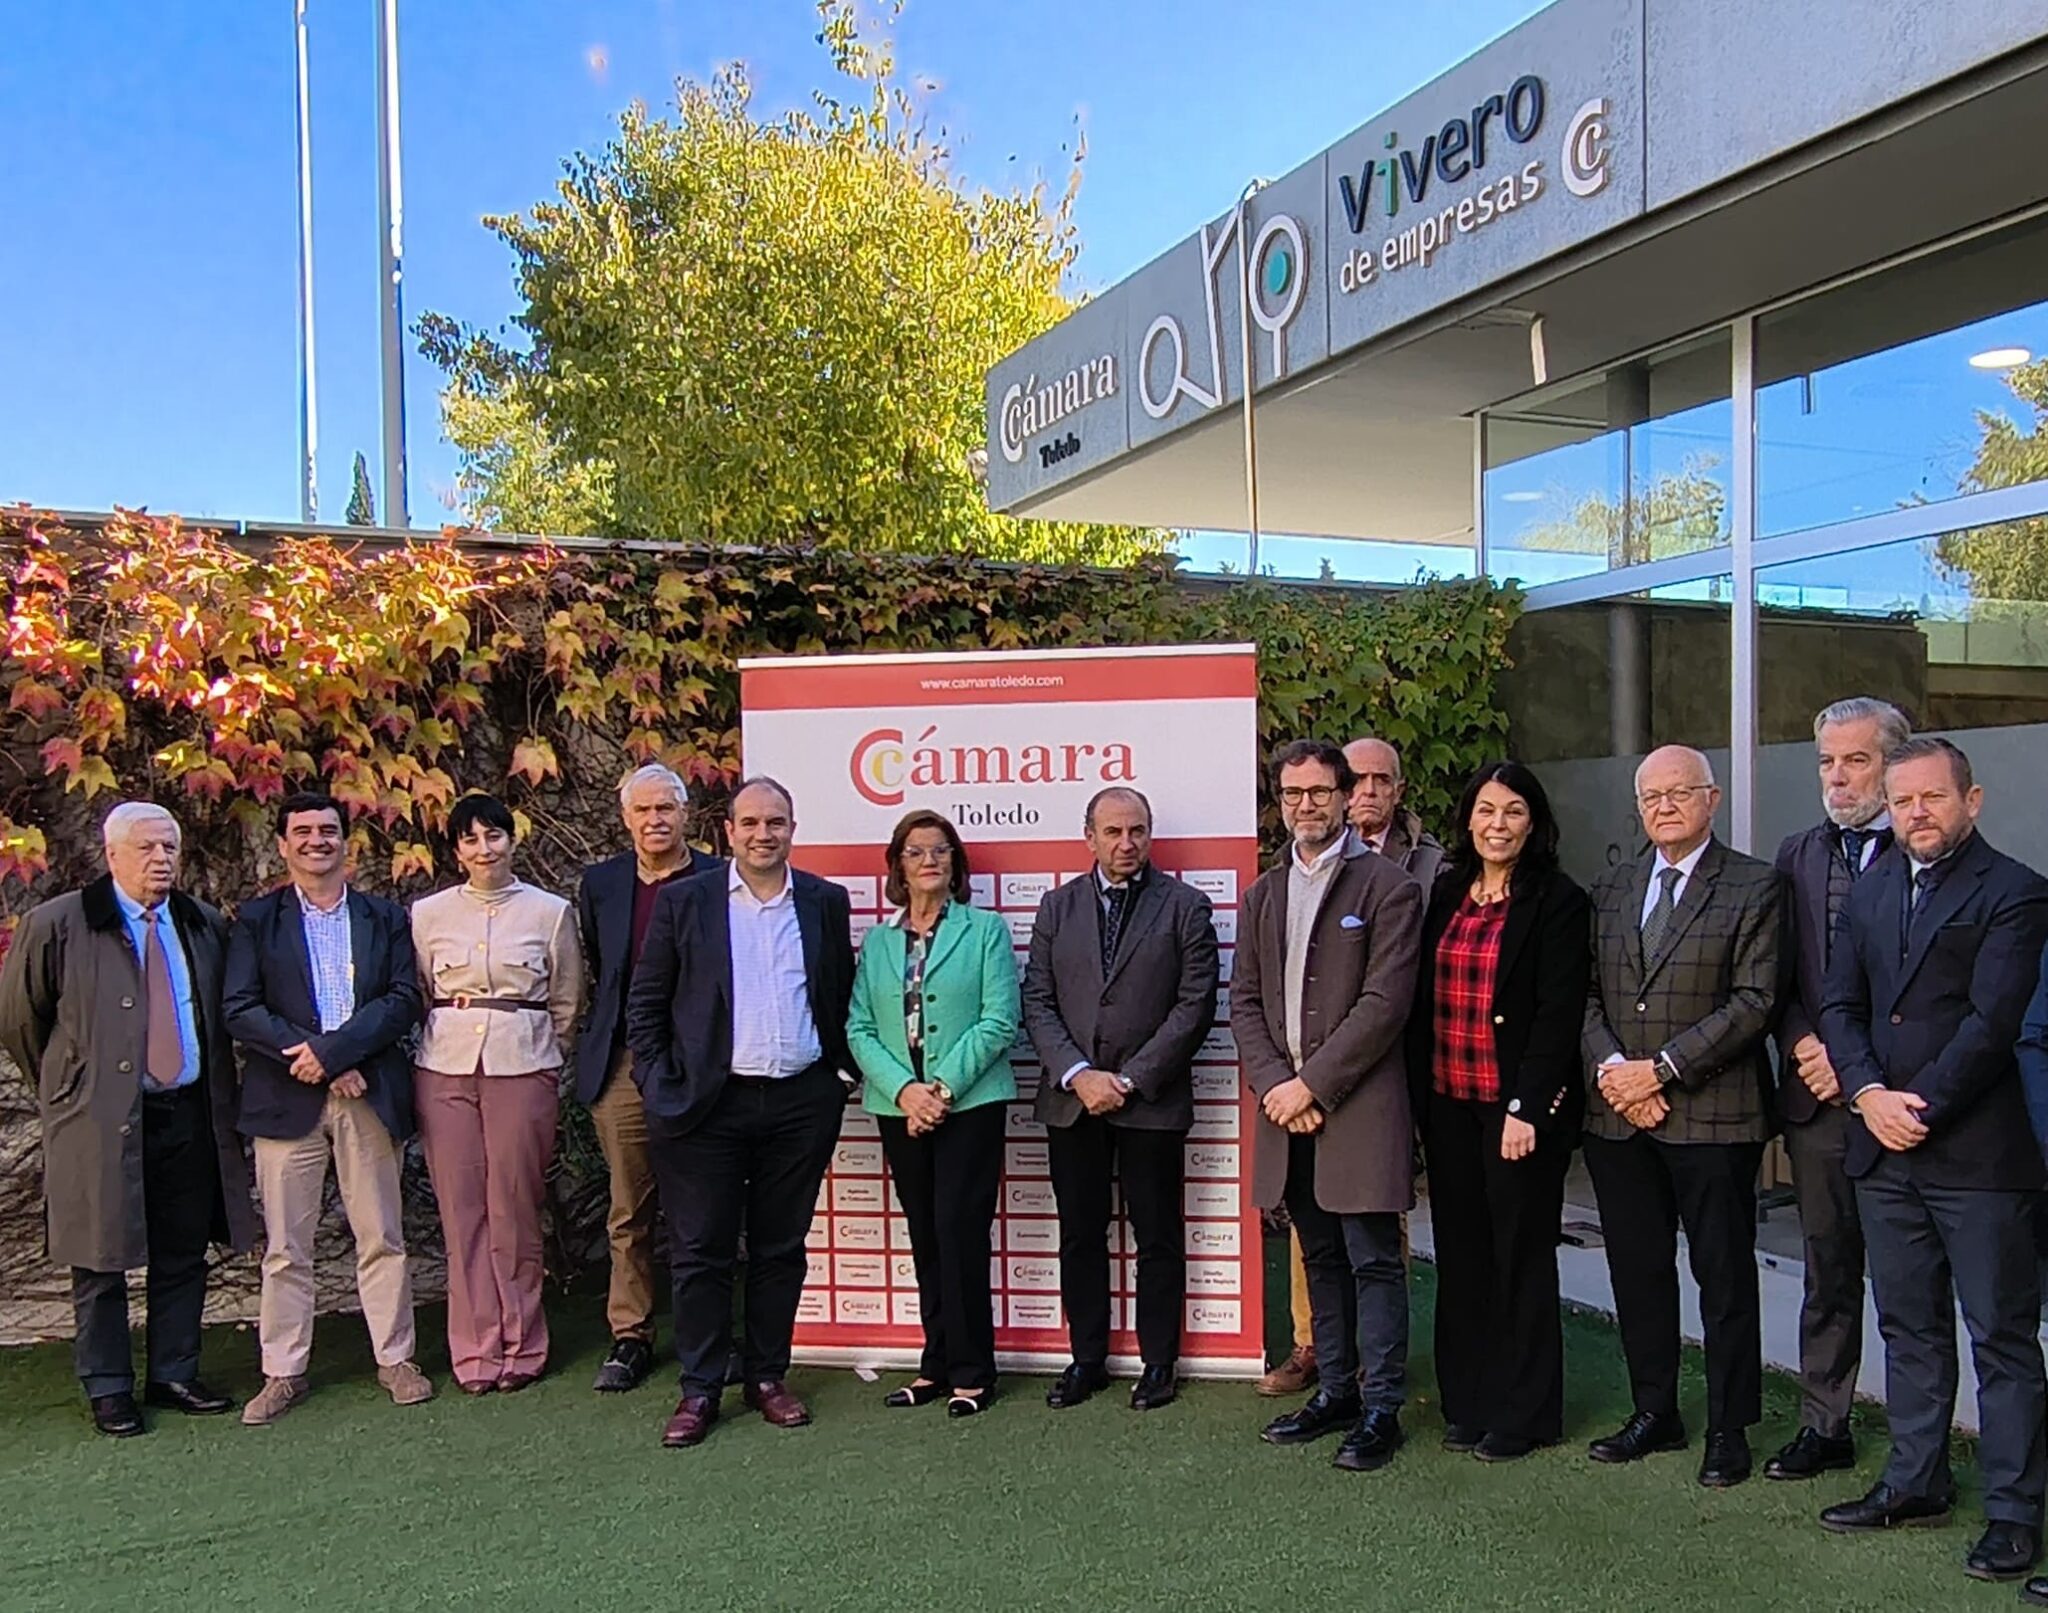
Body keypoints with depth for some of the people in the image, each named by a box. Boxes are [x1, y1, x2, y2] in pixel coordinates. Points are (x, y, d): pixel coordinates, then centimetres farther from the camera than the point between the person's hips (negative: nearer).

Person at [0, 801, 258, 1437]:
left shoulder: (205, 926, 9)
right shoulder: (56, 925, -5)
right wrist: (65, 1085, 8)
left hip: (190, 1115, 4)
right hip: (102, 1120, -4)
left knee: (184, 1257, 10)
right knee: (101, 1260, 5)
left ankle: (175, 1376, 23)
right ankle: (108, 1389, 18)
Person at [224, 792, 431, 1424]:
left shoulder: (385, 918, 11)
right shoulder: (256, 919, 7)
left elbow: (404, 999, 0)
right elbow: (239, 1009, -3)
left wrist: (331, 1049, -13)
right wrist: (313, 1062, -12)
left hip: (370, 1096, 1)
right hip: (288, 1100, -1)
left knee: (382, 1238, 6)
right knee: (285, 1248, 4)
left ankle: (395, 1359, 17)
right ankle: (283, 1372, 15)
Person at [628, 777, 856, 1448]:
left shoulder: (826, 902, 7)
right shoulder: (684, 902, 2)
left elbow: (842, 999, 12)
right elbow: (644, 1004, 3)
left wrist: (838, 1073, 5)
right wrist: (660, 1087, -4)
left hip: (800, 1105, 2)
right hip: (707, 1106, -1)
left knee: (781, 1248, 11)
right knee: (700, 1251, 4)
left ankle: (767, 1376, 24)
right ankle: (700, 1388, 16)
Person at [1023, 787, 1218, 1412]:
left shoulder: (1184, 906, -1)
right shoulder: (1058, 906, 9)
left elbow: (1195, 1003, -6)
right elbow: (1037, 1001, 5)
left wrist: (1131, 1079, -11)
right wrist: (1077, 1074, -9)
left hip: (1152, 1100, -3)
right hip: (1071, 1098, 3)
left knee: (1158, 1238, 6)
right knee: (1080, 1236, 10)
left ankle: (1158, 1362, 19)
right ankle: (1087, 1358, 22)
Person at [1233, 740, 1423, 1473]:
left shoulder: (1386, 886, -5)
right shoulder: (1263, 894, 14)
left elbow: (1385, 1002, -12)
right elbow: (1245, 1000, 11)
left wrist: (1311, 1083, -14)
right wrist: (1272, 1083, -4)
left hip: (1358, 1106, -6)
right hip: (1286, 1106, 6)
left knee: (1373, 1260, 0)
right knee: (1321, 1258, 15)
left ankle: (1380, 1408, 9)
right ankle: (1336, 1390, 26)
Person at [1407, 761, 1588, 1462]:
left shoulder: (1558, 902, -6)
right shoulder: (1445, 895, 10)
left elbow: (1558, 1014, -11)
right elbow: (1423, 1003, 11)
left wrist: (1526, 1109, -17)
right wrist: (1418, 1098, 6)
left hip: (1520, 1108, -5)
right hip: (1448, 1106, 5)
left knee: (1521, 1255, 5)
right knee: (1461, 1254, 11)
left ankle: (1523, 1414, 16)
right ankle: (1468, 1402, 22)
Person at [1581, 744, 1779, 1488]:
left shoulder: (1753, 886, -3)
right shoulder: (1610, 888, 12)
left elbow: (1754, 1000, -11)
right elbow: (1585, 993, 9)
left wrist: (1660, 1068, -15)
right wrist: (1610, 1067, -8)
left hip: (1712, 1114, -4)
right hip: (1618, 1115, 5)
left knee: (1724, 1277, 5)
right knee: (1637, 1271, 12)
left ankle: (1729, 1428, 18)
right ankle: (1655, 1413, 26)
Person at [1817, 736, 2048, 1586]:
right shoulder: (1872, 888, 13)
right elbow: (1840, 1005, 8)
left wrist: (1920, 1108, -14)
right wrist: (1868, 1093, -7)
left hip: (1977, 1150, -6)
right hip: (1885, 1148, 6)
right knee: (1909, 1326, 15)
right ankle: (1916, 1481, 27)